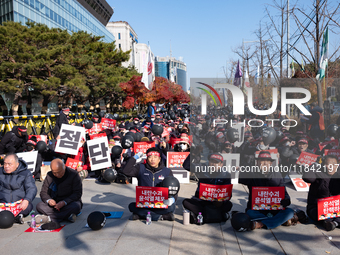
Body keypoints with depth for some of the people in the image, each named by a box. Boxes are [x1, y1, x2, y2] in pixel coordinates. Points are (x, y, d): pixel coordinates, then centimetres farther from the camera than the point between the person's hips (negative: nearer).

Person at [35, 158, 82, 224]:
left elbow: (77, 193, -14)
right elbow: (43, 192, 3)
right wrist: (48, 200, -20)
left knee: (75, 206, -37)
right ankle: (67, 216, -34)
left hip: (69, 202, -3)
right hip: (54, 203, 4)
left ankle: (49, 218, -31)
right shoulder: (49, 175, 2)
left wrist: (64, 202, -28)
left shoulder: (74, 175, -10)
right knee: (39, 206, -24)